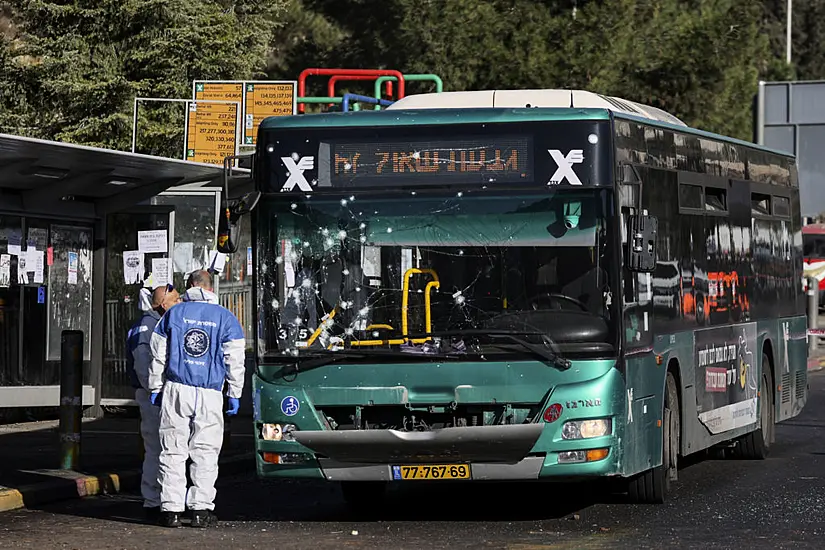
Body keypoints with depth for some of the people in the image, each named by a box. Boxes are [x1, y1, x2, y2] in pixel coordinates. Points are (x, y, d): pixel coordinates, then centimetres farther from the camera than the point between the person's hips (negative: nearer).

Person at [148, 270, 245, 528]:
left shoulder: (174, 313, 6)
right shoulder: (225, 317, 4)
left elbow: (158, 355, 8)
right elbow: (235, 361, 3)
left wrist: (155, 388, 16)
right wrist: (235, 394, 10)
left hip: (176, 390, 0)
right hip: (210, 394, 0)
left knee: (173, 451, 4)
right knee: (205, 452, 6)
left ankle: (171, 509, 1)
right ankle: (201, 509, 3)